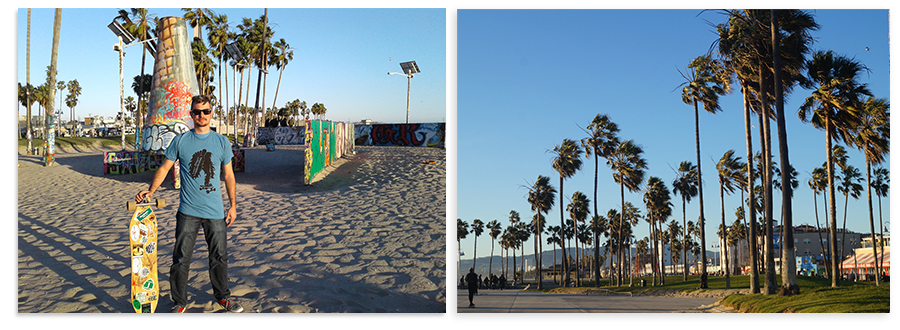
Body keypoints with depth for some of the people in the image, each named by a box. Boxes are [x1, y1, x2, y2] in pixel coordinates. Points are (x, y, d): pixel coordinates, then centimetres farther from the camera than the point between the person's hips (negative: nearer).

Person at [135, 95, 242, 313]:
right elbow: (165, 168, 6)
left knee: (219, 257, 10)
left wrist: (233, 205, 7)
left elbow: (228, 175, 9)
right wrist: (151, 191, -8)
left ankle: (223, 296, 28)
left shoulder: (222, 142, 4)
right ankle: (180, 302, 14)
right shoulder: (180, 141, 2)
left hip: (215, 211, 1)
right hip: (188, 211, -1)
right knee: (181, 260, 0)